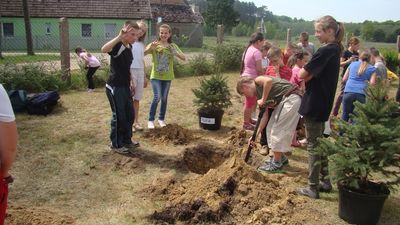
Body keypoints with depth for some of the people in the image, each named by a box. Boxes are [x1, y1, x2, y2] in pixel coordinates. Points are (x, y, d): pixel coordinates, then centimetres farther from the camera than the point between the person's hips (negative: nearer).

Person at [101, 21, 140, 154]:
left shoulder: (129, 47, 8)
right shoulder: (117, 46, -18)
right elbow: (104, 49, -42)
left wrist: (131, 83, 21)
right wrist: (119, 37, -47)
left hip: (125, 87, 8)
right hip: (114, 88, -8)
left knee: (129, 114, 15)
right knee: (119, 116, 1)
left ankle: (127, 140, 31)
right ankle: (116, 144, 17)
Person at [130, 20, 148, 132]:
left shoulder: (141, 44, 15)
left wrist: (144, 76, 18)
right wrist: (129, 76, -17)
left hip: (140, 72, 6)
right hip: (130, 71, -6)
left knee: (137, 98, 10)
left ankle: (136, 122, 18)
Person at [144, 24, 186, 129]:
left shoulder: (172, 46, 3)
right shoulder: (154, 44, -3)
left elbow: (184, 58, -5)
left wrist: (176, 53, -24)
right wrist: (150, 48, -33)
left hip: (167, 77, 3)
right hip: (156, 76, -3)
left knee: (164, 98, 10)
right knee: (157, 97, -14)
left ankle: (161, 119, 26)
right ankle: (150, 120, 0)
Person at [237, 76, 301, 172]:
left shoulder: (257, 81, -3)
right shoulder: (259, 94, 18)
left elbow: (269, 80, -28)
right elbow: (265, 116, 16)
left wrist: (263, 100, -17)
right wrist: (256, 135, 16)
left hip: (291, 98, -10)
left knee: (277, 130, -4)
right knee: (271, 128, 16)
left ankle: (276, 164, 7)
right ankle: (281, 157, 29)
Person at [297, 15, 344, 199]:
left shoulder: (326, 51, -19)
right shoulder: (335, 50, 11)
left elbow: (303, 74, -18)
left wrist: (307, 72, 0)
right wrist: (310, 75, -4)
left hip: (314, 105, -9)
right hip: (323, 104, 9)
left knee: (313, 146, 0)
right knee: (319, 143, 19)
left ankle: (313, 188, 10)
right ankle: (325, 181, 29)